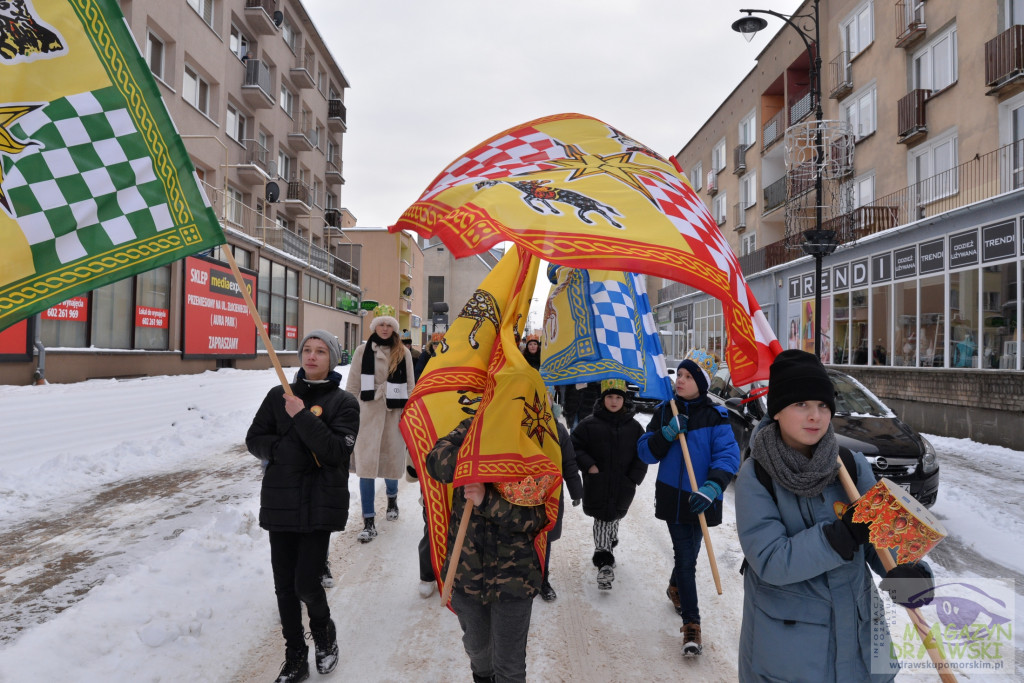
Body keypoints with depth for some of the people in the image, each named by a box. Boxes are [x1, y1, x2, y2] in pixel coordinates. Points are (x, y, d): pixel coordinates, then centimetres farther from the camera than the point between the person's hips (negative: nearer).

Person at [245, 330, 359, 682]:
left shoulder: (344, 402, -2)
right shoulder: (278, 396, 7)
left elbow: (336, 451, -14)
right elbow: (254, 439, 5)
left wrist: (303, 417, -19)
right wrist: (287, 450, -12)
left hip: (321, 505, -3)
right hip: (280, 502, 4)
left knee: (305, 584, -7)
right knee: (285, 585, 8)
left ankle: (324, 633, 26)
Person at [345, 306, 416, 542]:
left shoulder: (403, 353, 3)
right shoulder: (362, 351, 2)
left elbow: (410, 387, 6)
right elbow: (352, 386, 6)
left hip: (394, 413, 1)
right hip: (368, 412, 0)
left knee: (391, 460, 11)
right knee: (366, 465, -4)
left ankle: (392, 497, 44)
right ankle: (368, 522, 3)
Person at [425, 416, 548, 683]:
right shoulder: (472, 429, -6)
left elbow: (536, 515, -17)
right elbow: (436, 461, -22)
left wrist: (488, 500, -30)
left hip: (513, 577, -3)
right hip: (467, 569, 3)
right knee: (476, 646, 28)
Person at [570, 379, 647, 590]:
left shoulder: (634, 427, 1)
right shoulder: (590, 424, -6)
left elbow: (643, 455, 6)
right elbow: (575, 446, -1)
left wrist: (634, 478, -2)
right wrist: (588, 465, -13)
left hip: (623, 486, 2)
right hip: (597, 484, -2)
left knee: (613, 517, 15)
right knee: (602, 519, -1)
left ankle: (604, 556, 36)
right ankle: (605, 563, 1)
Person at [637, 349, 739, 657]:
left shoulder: (715, 417, -7)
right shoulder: (664, 412, 2)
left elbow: (728, 455, -17)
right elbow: (646, 452, -1)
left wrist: (712, 487, -32)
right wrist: (667, 433, -19)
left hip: (700, 500, -1)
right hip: (673, 496, 1)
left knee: (689, 553, 16)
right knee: (685, 556, 1)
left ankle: (676, 588, 48)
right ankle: (691, 625, 8)